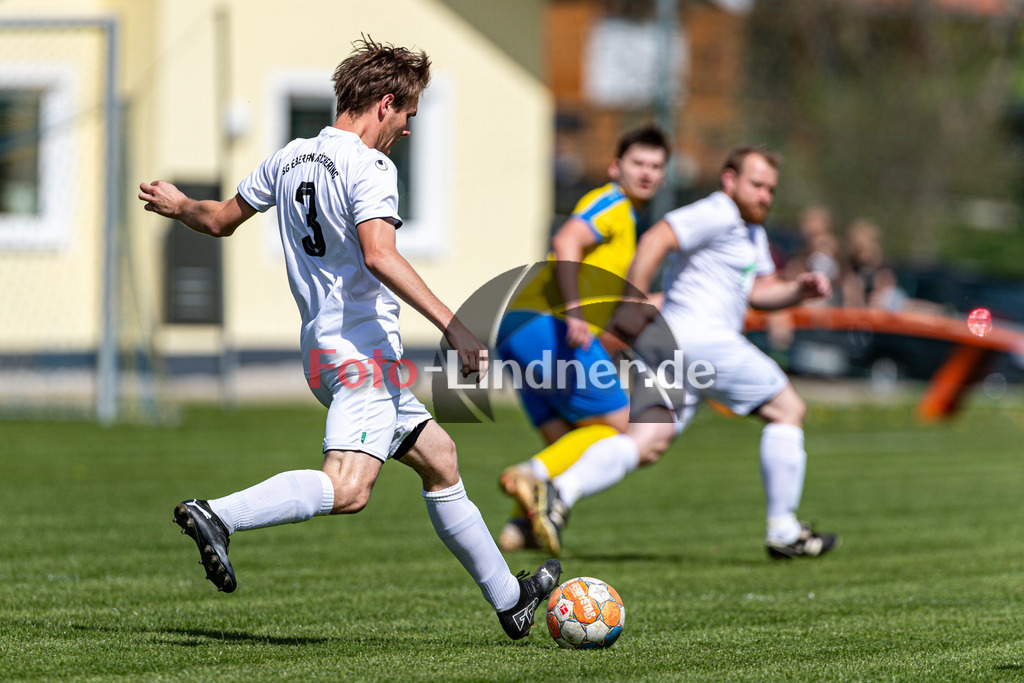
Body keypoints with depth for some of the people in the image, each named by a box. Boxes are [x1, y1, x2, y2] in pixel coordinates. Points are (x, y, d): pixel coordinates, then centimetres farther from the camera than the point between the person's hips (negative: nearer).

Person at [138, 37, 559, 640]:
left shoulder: (290, 158, 13)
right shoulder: (369, 167, -12)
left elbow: (221, 220, 24)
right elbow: (380, 256, -26)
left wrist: (177, 205, 47)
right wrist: (452, 325, -29)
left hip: (323, 350, 10)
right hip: (363, 349, -10)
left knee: (439, 458, 19)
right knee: (347, 489, -24)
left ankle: (509, 598, 25)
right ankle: (218, 517, -33)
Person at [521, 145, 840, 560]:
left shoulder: (752, 231, 26)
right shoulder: (717, 215, -7)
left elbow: (761, 291, 25)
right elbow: (656, 239, -19)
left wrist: (800, 290, 7)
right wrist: (634, 300, -25)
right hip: (699, 333, -10)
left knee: (647, 444, -5)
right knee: (788, 410, 3)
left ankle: (559, 492, -24)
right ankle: (783, 532, 6)